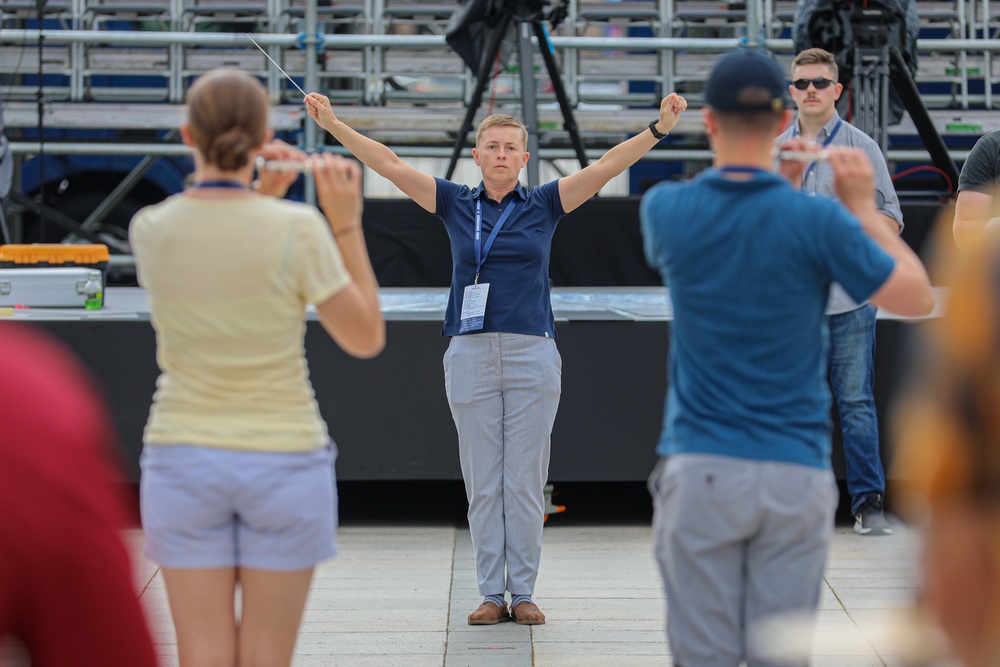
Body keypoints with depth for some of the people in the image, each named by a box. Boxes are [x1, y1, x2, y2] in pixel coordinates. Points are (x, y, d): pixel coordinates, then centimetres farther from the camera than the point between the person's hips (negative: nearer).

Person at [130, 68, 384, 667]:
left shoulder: (150, 229, -6)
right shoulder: (297, 228, -15)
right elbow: (367, 340, -5)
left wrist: (260, 198, 8)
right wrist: (347, 221, -5)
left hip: (183, 460, 2)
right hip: (283, 460, -2)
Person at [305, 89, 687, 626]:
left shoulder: (545, 204, 5)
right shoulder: (455, 204, 7)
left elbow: (607, 165, -3)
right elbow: (389, 164, 3)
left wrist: (658, 129, -15)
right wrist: (333, 125, -4)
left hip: (533, 355, -1)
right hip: (471, 354, 1)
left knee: (525, 482, 2)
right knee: (482, 483, 4)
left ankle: (524, 591, 10)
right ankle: (491, 593, 10)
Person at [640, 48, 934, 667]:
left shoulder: (665, 208, -2)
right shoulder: (817, 220, -10)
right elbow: (918, 297, 1)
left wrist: (780, 185, 18)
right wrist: (865, 207, 8)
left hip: (700, 470, 1)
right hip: (796, 475, -1)